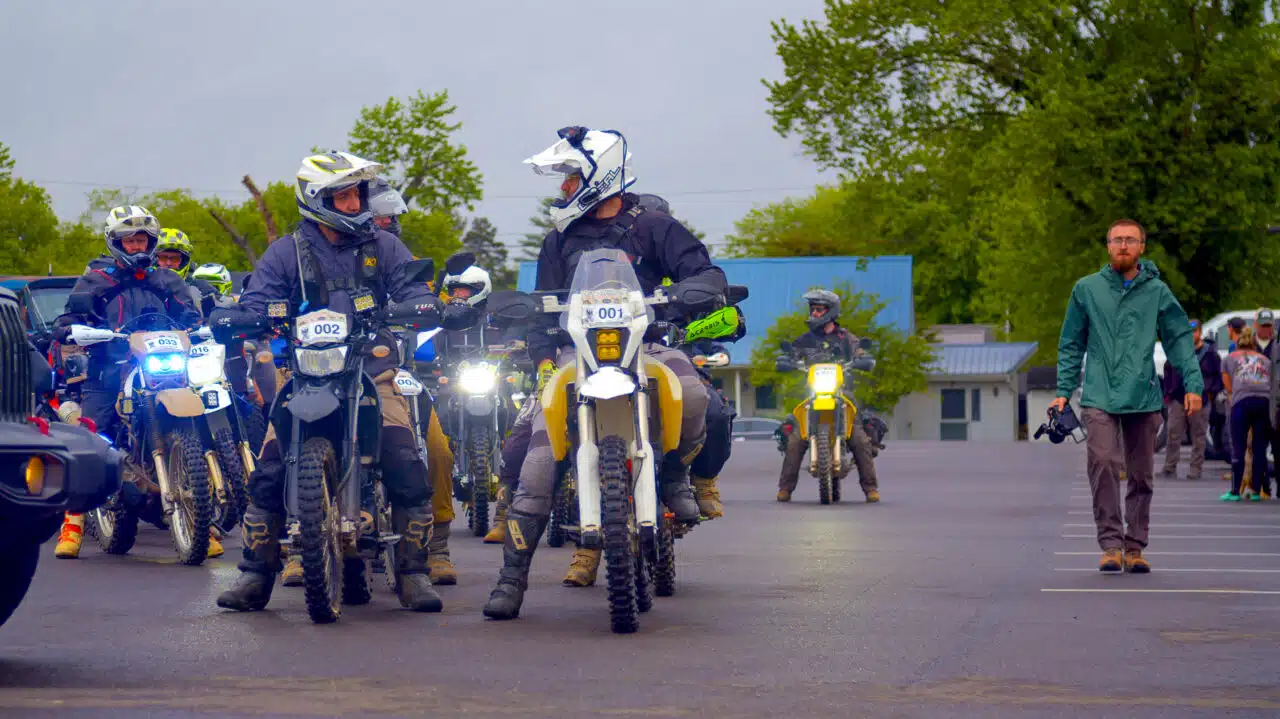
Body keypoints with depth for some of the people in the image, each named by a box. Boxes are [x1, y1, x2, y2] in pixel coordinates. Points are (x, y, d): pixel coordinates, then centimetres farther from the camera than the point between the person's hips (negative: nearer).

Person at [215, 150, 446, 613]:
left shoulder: (383, 247, 14)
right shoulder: (287, 253, 9)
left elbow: (410, 288, 5)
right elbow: (258, 302, 2)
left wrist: (425, 307, -18)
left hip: (372, 371, 1)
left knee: (407, 467, -18)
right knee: (270, 468, -14)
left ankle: (413, 572, -7)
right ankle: (256, 572, -1)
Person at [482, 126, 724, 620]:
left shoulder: (651, 226, 8)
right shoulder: (561, 240, 19)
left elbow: (706, 273, 0)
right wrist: (542, 355, 0)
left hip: (644, 342, -2)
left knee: (692, 393, -35)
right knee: (540, 455, -15)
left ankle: (675, 472, -2)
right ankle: (513, 575, -13)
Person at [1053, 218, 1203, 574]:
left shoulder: (1157, 291, 6)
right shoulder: (1086, 289, 6)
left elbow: (1180, 339, 8)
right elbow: (1071, 345, 11)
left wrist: (1193, 384, -3)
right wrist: (1063, 392, 6)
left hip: (1144, 398, 1)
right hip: (1100, 398, -1)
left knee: (1141, 474, 5)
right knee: (1103, 464, -17)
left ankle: (1135, 546, 14)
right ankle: (1111, 543, -14)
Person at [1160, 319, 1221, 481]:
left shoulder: (1210, 352, 2)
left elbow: (1219, 375, 5)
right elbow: (1167, 372, 18)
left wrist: (1211, 392, -2)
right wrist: (1168, 393, 11)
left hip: (1200, 400, -2)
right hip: (1178, 400, 2)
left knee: (1198, 437, 2)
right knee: (1173, 435, -3)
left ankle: (1196, 468, 7)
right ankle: (1170, 467, 1)